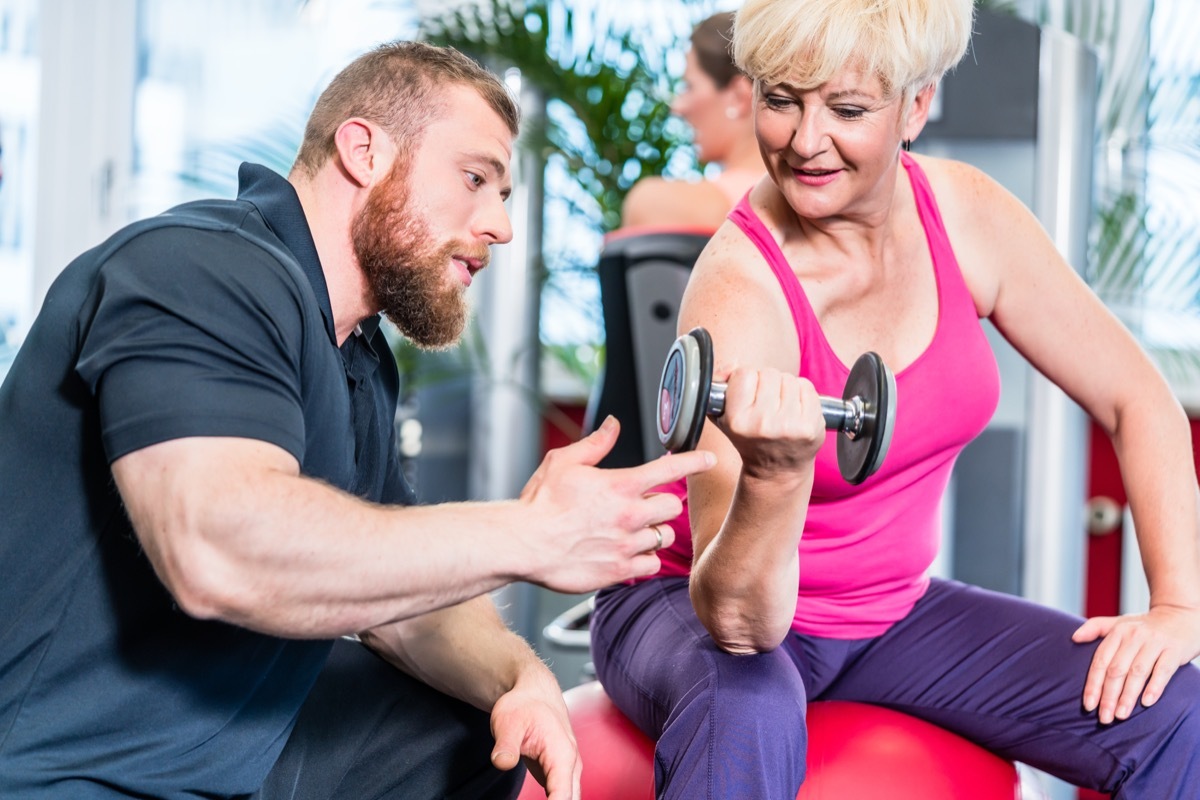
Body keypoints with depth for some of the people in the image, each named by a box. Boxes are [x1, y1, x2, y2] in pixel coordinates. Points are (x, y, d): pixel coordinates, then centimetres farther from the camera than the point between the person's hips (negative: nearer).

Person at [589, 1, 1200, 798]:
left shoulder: (967, 216, -11)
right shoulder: (740, 292, -27)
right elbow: (737, 620, -33)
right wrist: (775, 473, -52)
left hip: (889, 609, 5)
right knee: (747, 718, -40)